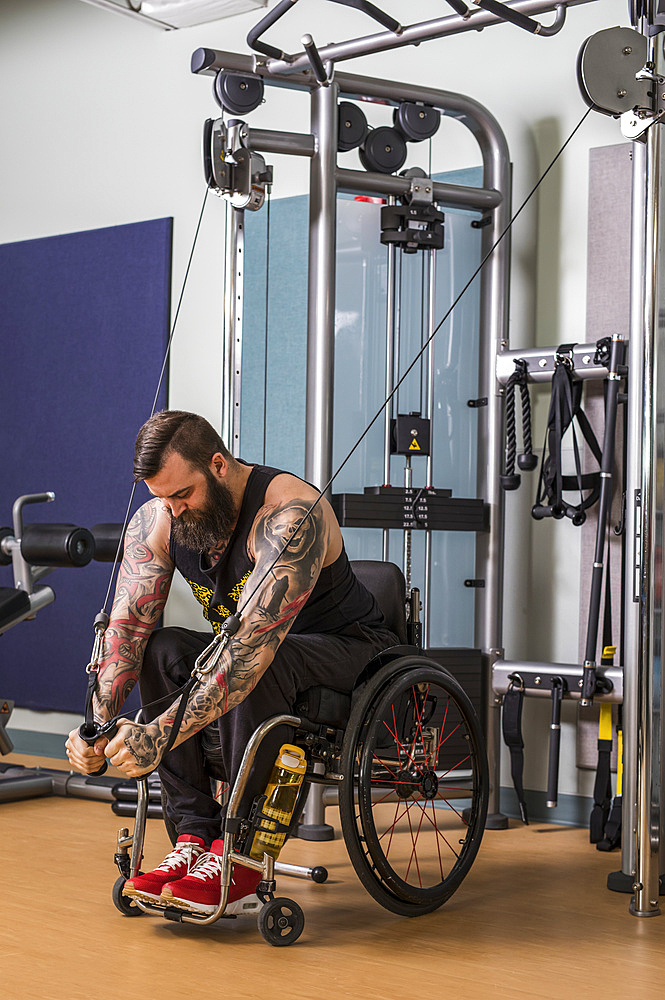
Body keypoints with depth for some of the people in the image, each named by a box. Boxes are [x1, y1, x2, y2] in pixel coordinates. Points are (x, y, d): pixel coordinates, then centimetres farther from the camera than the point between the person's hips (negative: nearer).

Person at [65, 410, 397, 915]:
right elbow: (126, 626, -15)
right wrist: (98, 723, -32)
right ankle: (195, 837, -21)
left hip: (347, 648, -6)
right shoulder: (156, 522, -10)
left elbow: (256, 646, -41)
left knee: (255, 667, -36)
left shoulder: (291, 515, -32)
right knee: (164, 652, -22)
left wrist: (160, 733, -46)